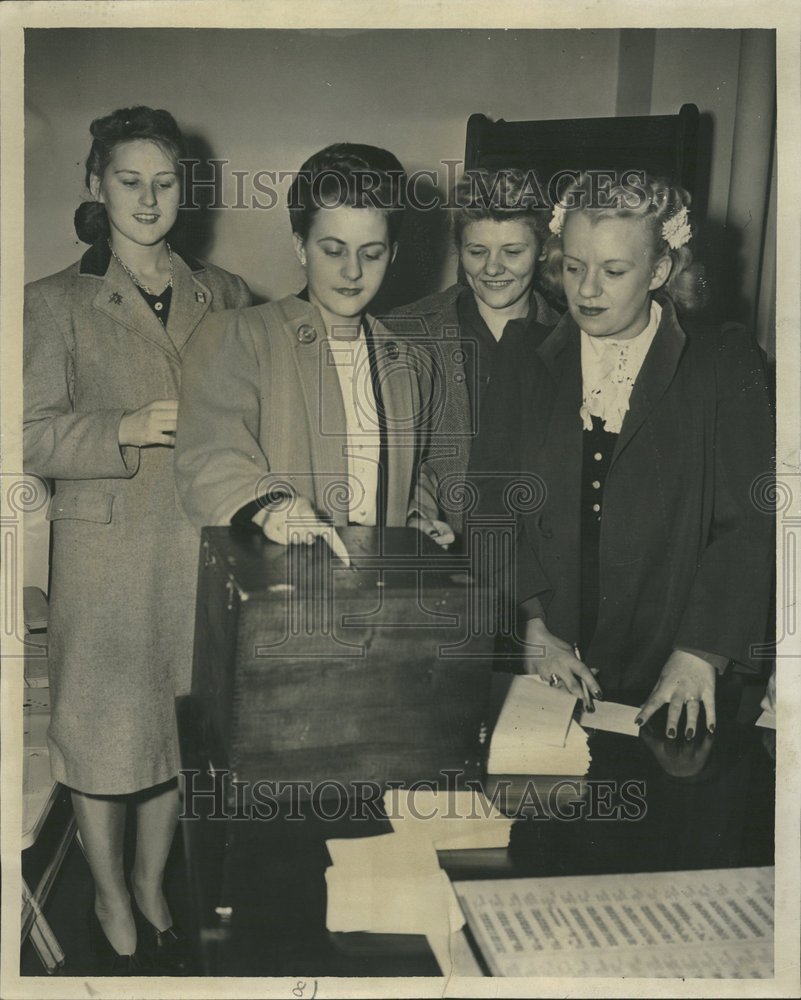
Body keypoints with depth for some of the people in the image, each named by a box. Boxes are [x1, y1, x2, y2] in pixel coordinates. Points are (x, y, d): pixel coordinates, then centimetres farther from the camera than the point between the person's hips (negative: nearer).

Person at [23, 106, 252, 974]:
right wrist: (128, 431, -18)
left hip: (199, 544, 3)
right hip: (106, 550, -3)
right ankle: (111, 903, 28)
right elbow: (34, 439, -6)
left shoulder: (223, 296, 10)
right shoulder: (56, 302, 1)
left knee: (180, 720, 11)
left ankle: (153, 888, 33)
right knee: (103, 726, 6)